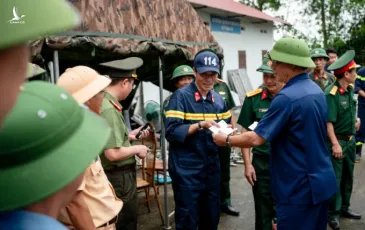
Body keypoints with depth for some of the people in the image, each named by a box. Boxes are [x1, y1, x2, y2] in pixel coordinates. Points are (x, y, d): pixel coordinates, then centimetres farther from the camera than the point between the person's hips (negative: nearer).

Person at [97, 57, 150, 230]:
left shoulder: (105, 102, 6)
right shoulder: (109, 109, -24)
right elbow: (113, 154, -29)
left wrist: (129, 136, 12)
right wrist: (137, 149, -13)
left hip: (118, 175, 10)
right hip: (119, 177, -10)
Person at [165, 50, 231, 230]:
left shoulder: (218, 99, 9)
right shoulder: (181, 96, -11)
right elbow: (171, 132, -18)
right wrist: (200, 125, -26)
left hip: (211, 169, 6)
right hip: (186, 171, -6)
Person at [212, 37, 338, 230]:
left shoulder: (286, 97, -23)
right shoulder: (316, 90, 6)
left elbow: (255, 139, -22)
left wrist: (226, 140, -5)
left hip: (299, 187, -9)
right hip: (322, 181, 9)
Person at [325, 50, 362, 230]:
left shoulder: (350, 88, 3)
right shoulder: (331, 93, -22)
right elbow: (328, 122, -24)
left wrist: (354, 120, 13)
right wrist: (335, 144, -26)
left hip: (350, 139, 8)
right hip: (337, 141, -8)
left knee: (348, 176, 19)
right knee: (335, 179, 3)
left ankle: (344, 208, 35)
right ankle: (333, 213, 17)